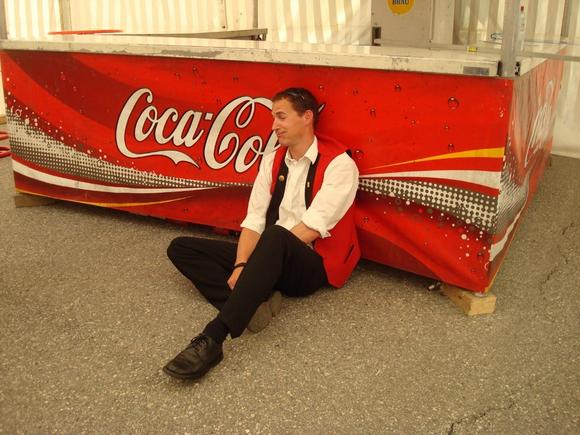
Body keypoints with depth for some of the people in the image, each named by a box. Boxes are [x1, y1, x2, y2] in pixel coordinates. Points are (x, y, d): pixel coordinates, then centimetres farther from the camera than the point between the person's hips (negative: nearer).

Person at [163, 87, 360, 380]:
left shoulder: (339, 164, -10)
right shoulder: (272, 160, 10)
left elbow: (311, 228, -18)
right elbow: (254, 219, 2)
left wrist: (244, 266, -18)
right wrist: (241, 264, -16)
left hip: (312, 265, -7)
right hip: (271, 257, 7)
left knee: (275, 237, -42)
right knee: (181, 248, -3)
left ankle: (211, 340, -45)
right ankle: (251, 301, -24)